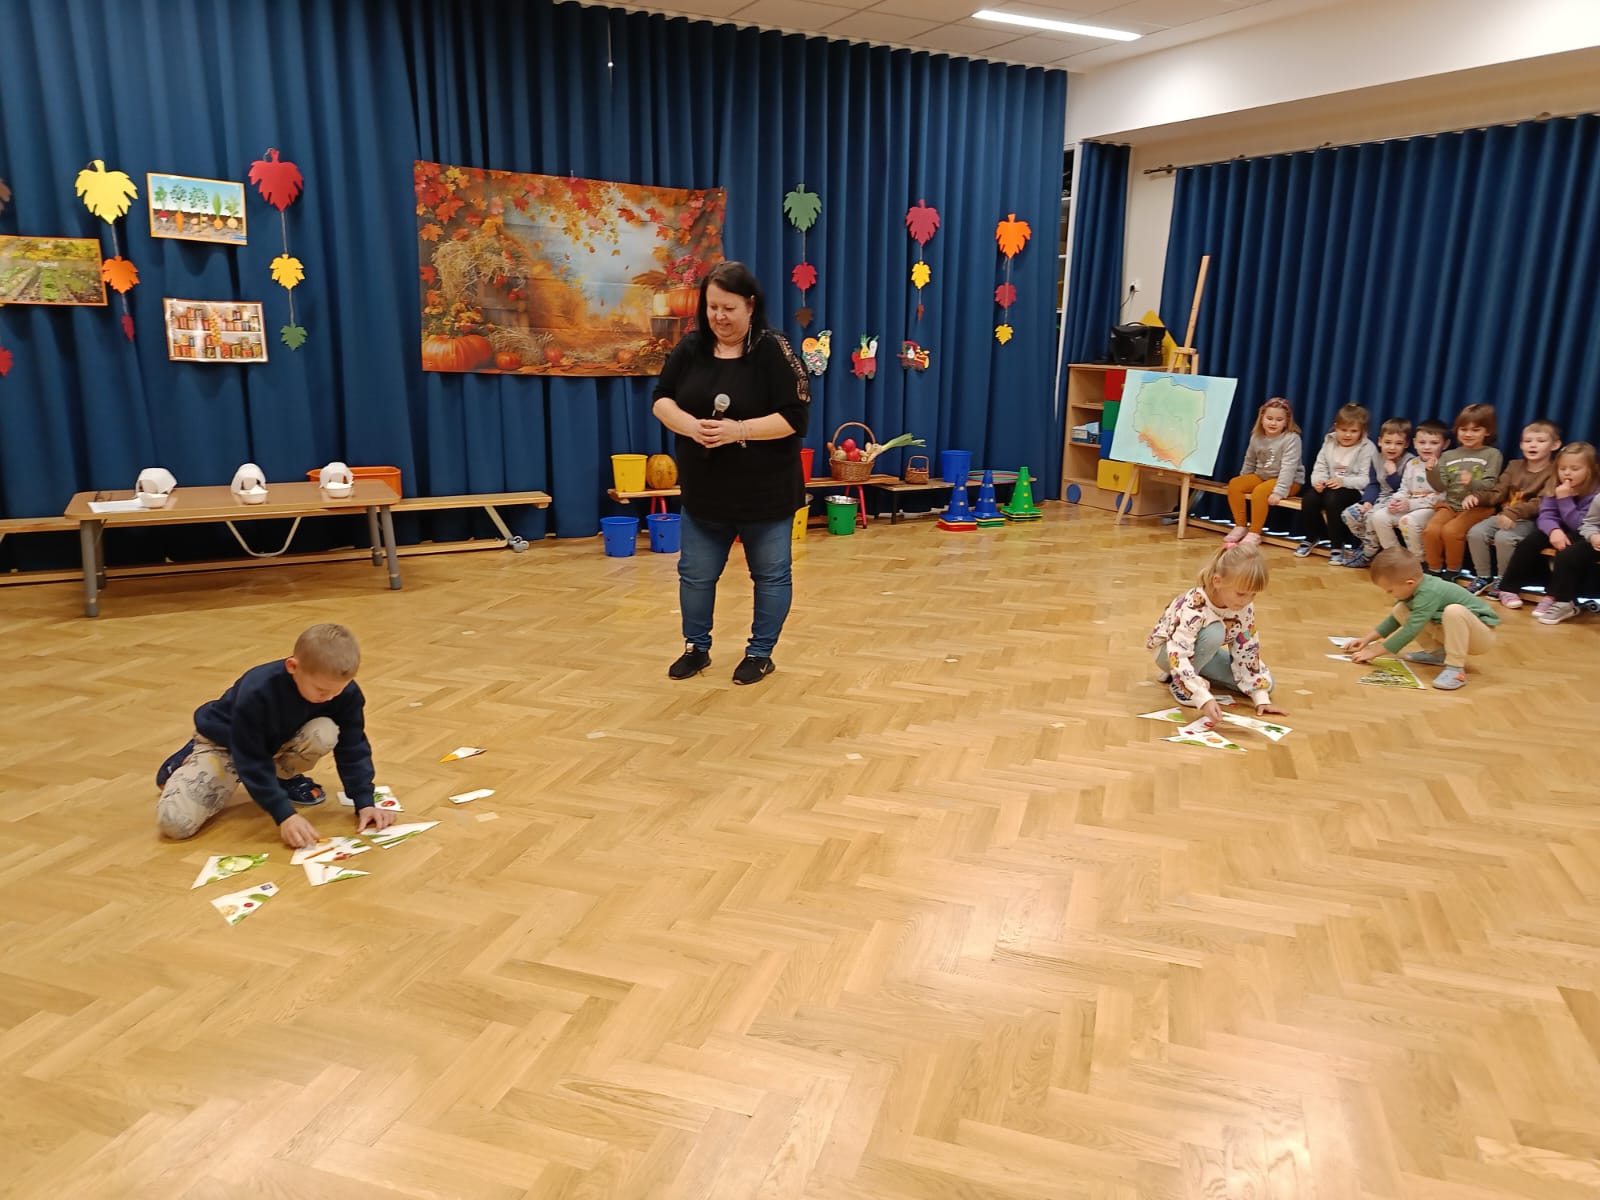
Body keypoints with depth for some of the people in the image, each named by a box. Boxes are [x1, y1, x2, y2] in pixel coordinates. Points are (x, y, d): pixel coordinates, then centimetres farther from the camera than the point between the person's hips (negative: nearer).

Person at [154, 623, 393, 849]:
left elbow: (353, 748, -16)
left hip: (279, 743, 4)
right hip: (223, 744, -3)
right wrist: (284, 815, -37)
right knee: (174, 822, -21)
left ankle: (284, 777, 0)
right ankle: (191, 760, 11)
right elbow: (251, 762, -33)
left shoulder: (346, 692, -26)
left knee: (325, 732, -31)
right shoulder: (256, 692, -38)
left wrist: (364, 803, -23)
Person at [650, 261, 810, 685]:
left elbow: (793, 417, -16)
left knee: (771, 574, 9)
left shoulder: (773, 350, -13)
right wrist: (689, 425, -19)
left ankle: (760, 653, 25)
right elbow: (661, 399, 2)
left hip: (765, 492, -4)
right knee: (695, 573, 12)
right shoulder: (691, 347, 0)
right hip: (704, 490, 4)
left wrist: (737, 431, -27)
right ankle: (696, 647, 30)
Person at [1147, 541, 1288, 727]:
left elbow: (1248, 650, -11)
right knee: (1214, 632, -37)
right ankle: (1179, 682, -15)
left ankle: (1200, 675, 8)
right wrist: (1204, 698, -52)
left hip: (1200, 652, 7)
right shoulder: (1194, 607, -38)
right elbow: (1178, 656, -44)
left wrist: (1261, 696, -15)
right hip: (1169, 650, -7)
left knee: (1266, 683, -6)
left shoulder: (1245, 608, -19)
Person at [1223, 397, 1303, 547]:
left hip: (1289, 480, -6)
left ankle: (1254, 533, -22)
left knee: (1259, 491, -33)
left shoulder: (1291, 438, -18)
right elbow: (1249, 461, 15)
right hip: (1261, 475, 7)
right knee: (1234, 484, -15)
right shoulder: (1257, 437, 1)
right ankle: (1240, 526, -8)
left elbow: (1288, 467, -26)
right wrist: (1244, 481, 18)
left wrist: (1279, 492, -32)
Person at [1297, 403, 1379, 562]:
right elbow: (1320, 468, 4)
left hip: (1354, 490, -5)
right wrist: (1318, 480, -19)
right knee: (1309, 499, -24)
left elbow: (1367, 479, -15)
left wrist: (1344, 481, -31)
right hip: (1329, 487, 5)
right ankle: (1311, 538, 4)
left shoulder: (1367, 448, -8)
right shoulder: (1329, 442, 7)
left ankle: (1338, 546, -19)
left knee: (1333, 499, -35)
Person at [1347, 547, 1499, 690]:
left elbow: (1410, 630, -32)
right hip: (1452, 631, 8)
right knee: (1401, 610, -3)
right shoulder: (1416, 586, -5)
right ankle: (1436, 652, 6)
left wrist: (1374, 651, -26)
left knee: (1454, 611, -39)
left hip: (1482, 635, -8)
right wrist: (1367, 640, 6)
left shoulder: (1428, 593, -31)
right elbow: (1395, 619, 11)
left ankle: (1456, 669, -30)